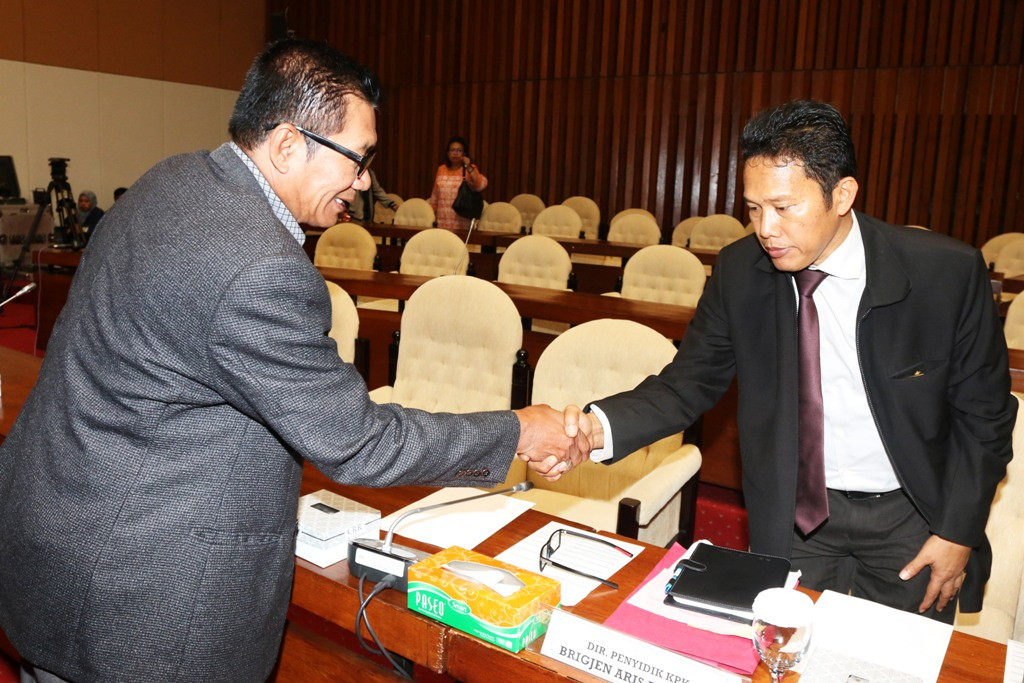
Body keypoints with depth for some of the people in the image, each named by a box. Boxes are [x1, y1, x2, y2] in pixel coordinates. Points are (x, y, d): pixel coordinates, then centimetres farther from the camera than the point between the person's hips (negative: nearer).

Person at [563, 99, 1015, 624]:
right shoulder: (740, 271, -12)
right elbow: (687, 385, -13)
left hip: (910, 517, -1)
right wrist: (600, 427, -31)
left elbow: (983, 413, -6)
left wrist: (959, 531, -7)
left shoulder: (948, 271, -17)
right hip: (795, 513, 1)